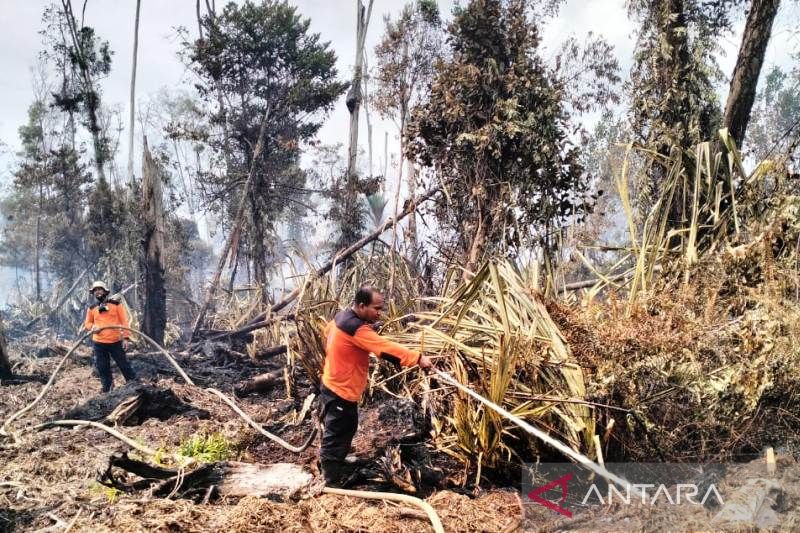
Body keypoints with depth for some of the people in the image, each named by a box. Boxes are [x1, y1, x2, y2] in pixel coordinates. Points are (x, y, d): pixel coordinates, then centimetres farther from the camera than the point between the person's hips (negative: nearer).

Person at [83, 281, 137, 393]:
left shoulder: (116, 304, 0)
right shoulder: (92, 309, 9)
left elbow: (124, 321, -1)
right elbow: (87, 323, 19)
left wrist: (125, 337, -8)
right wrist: (92, 327, -6)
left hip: (115, 341, -3)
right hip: (99, 343, 3)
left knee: (124, 364, 1)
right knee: (102, 368, 8)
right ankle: (107, 390, 20)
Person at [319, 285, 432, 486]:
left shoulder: (342, 316, 2)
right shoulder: (356, 329, -29)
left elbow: (327, 331, 22)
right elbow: (386, 348, -33)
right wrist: (418, 358, -32)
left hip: (334, 386, 10)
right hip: (341, 393, -10)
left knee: (345, 431, 27)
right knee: (335, 439, 3)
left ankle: (336, 467, 45)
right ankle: (332, 484, 15)